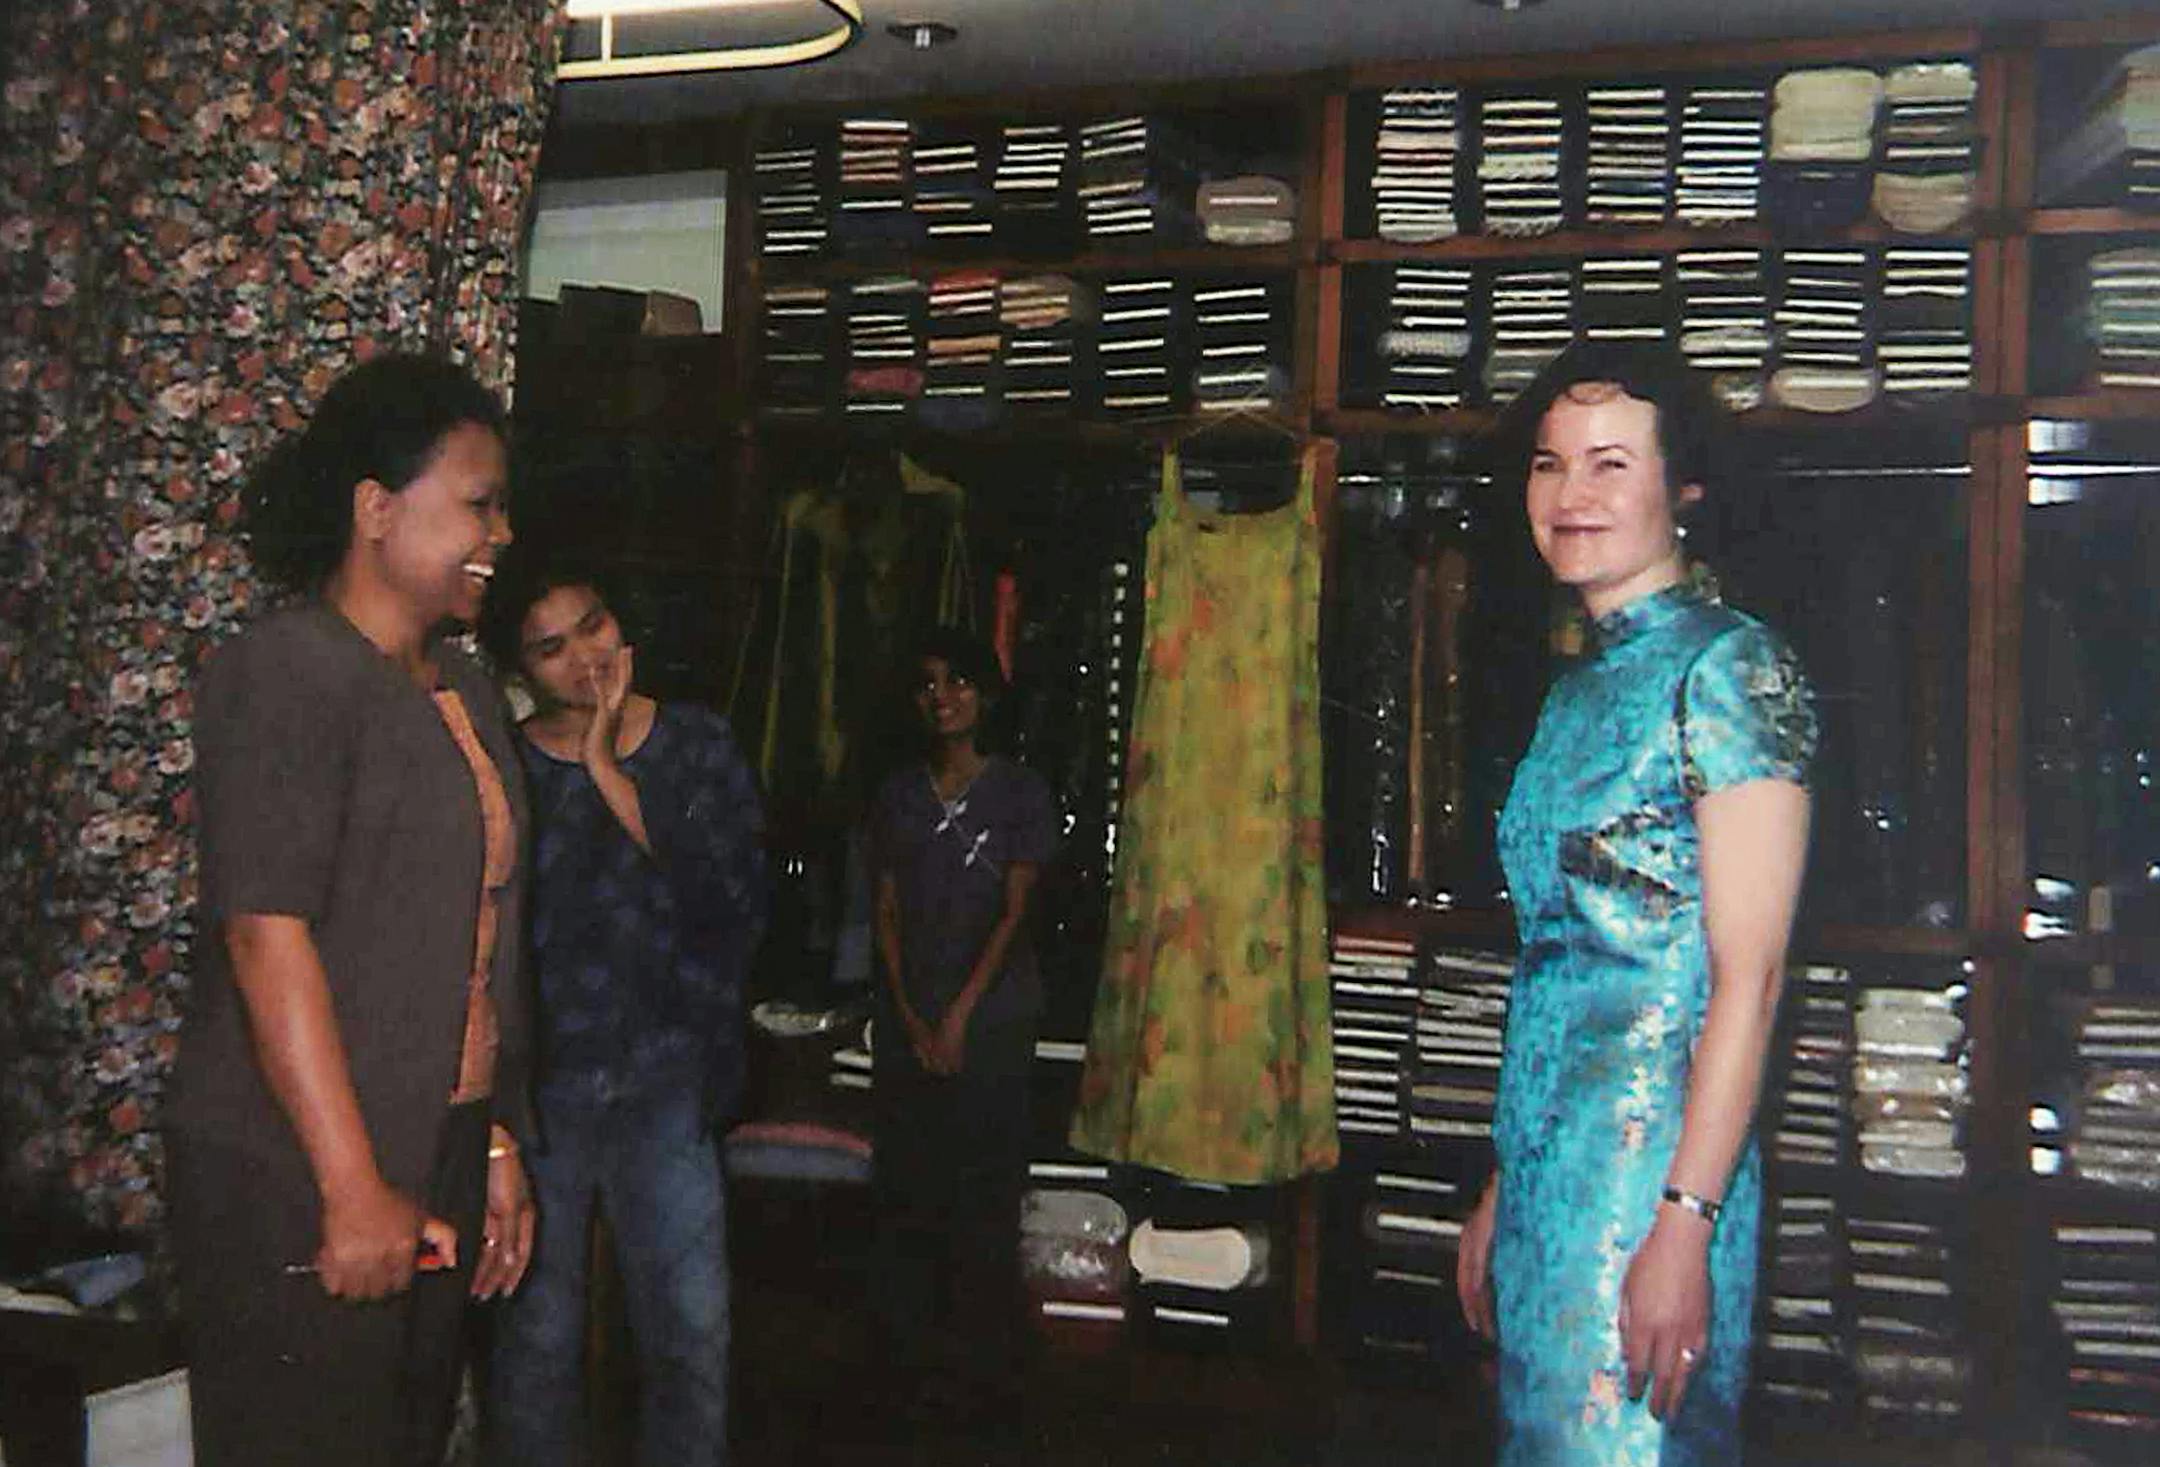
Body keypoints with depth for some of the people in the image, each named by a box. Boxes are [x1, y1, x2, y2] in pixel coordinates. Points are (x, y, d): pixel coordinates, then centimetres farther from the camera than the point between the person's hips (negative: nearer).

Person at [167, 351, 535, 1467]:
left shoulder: (463, 693, 14)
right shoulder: (284, 675, -12)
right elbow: (266, 935, -19)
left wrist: (499, 1144, 14)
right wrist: (353, 1188, -21)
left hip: (437, 1163, 8)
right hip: (298, 1181, -8)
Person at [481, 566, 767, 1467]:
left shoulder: (697, 746, 1)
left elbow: (734, 899, -13)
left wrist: (608, 772, -16)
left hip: (663, 1081, 1)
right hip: (534, 1086, 0)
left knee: (693, 1330, 4)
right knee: (536, 1336, 9)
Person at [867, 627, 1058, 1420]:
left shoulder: (1019, 794, 0)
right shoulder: (897, 795, 9)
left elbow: (1013, 912, -5)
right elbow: (886, 914, 6)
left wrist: (959, 1016, -10)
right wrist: (910, 1019, -4)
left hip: (991, 1019, -3)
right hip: (906, 1017, 3)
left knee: (983, 1197, -2)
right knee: (905, 1194, 4)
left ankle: (977, 1371, 7)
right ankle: (912, 1360, 14)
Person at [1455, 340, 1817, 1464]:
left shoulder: (1726, 667, -10)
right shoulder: (1580, 686, 14)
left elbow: (1748, 974, -15)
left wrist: (1684, 1221, -21)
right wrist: (1502, 1189, 15)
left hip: (1654, 1159, -8)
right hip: (1547, 1160, 8)